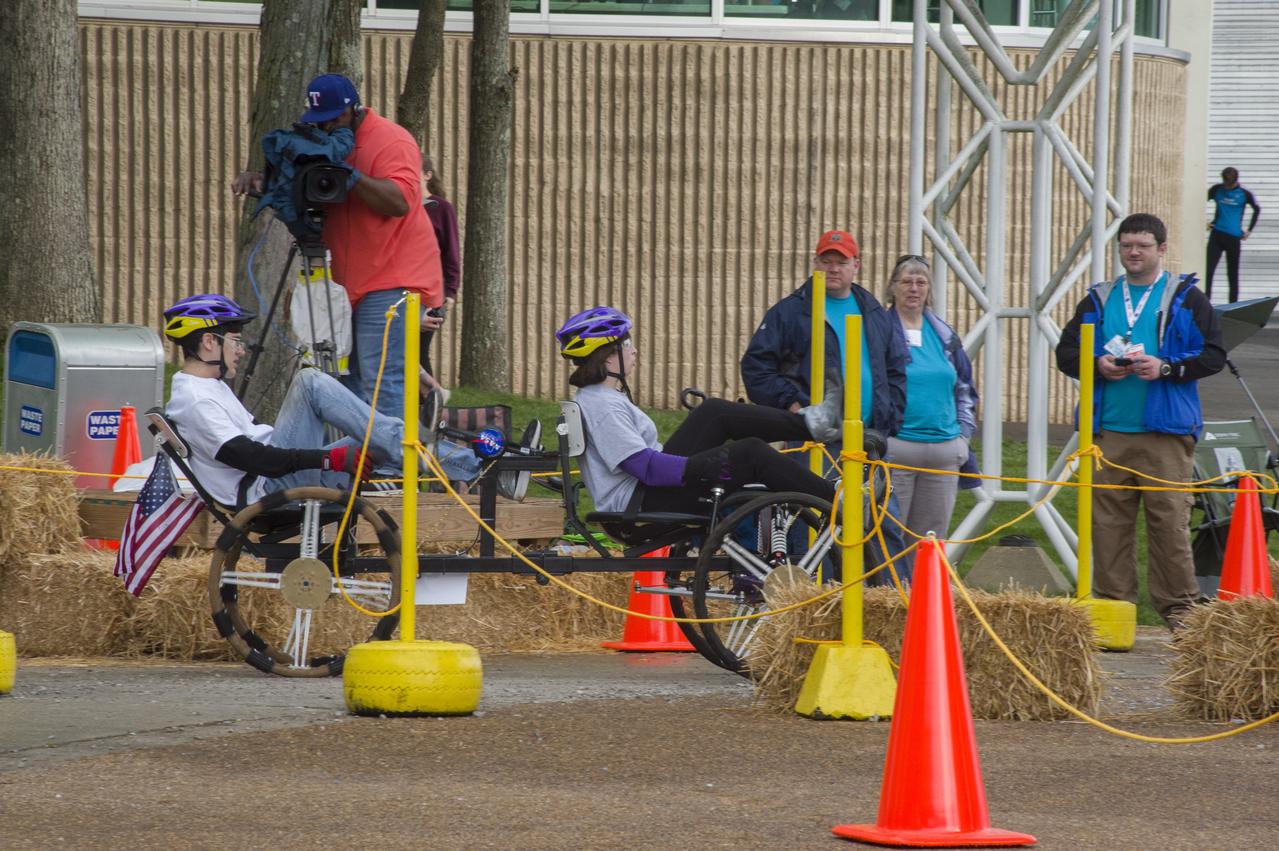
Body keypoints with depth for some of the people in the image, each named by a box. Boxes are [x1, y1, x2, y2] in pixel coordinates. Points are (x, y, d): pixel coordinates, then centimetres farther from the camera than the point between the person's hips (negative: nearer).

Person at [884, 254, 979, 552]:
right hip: (894, 448, -5)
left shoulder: (944, 335, 15)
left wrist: (963, 435, 15)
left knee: (932, 534, 6)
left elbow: (964, 388, 23)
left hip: (943, 451, 5)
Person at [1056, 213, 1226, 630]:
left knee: (1170, 521, -5)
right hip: (1108, 431, 3)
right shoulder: (1098, 300, 16)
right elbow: (1065, 352, 15)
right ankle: (1112, 604, 7)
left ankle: (1179, 608, 1)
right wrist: (1097, 365, -5)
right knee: (1108, 521, 1)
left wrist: (1165, 368, -14)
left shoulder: (1186, 298, 7)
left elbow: (1213, 355, 0)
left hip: (1166, 434, -3)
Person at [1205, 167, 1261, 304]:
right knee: (1208, 269, -9)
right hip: (1216, 235, 1)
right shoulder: (1216, 190, 2)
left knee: (1233, 273, 8)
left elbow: (1257, 210, 11)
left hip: (1234, 237, -1)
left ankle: (1233, 303, 17)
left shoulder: (1244, 194, -2)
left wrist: (1249, 229, 8)